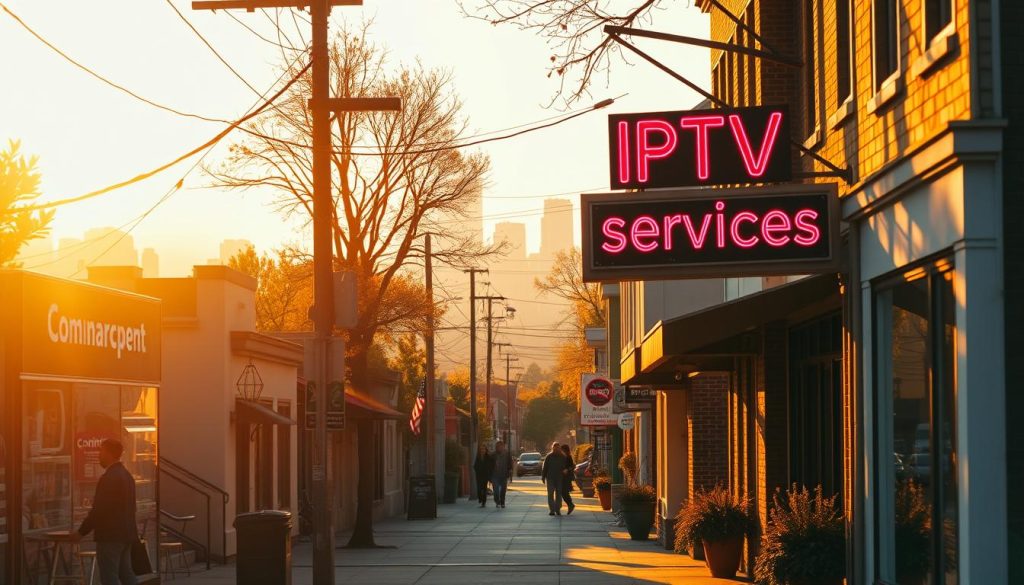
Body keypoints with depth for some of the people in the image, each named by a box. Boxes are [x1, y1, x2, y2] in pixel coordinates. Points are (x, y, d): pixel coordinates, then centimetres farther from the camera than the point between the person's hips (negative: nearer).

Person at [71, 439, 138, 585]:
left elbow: (98, 510, -20)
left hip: (110, 535, -9)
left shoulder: (109, 478, -17)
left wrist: (81, 532, -12)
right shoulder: (127, 475, 13)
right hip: (126, 533, 9)